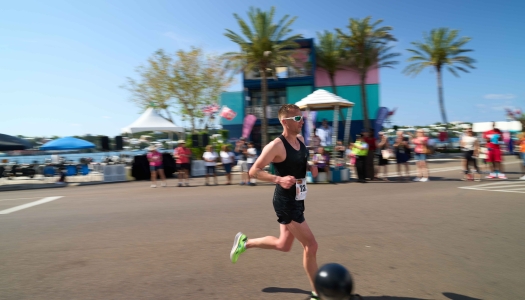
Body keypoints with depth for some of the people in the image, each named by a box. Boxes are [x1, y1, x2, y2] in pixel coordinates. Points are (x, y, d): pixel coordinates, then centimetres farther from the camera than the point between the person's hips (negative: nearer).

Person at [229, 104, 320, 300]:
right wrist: (279, 179, -31)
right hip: (286, 202, -9)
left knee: (283, 245, 19)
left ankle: (245, 242, 37)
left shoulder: (301, 141, 5)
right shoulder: (276, 146, -20)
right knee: (311, 245, -2)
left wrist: (310, 168, 2)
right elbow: (253, 171, -18)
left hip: (297, 200, 9)